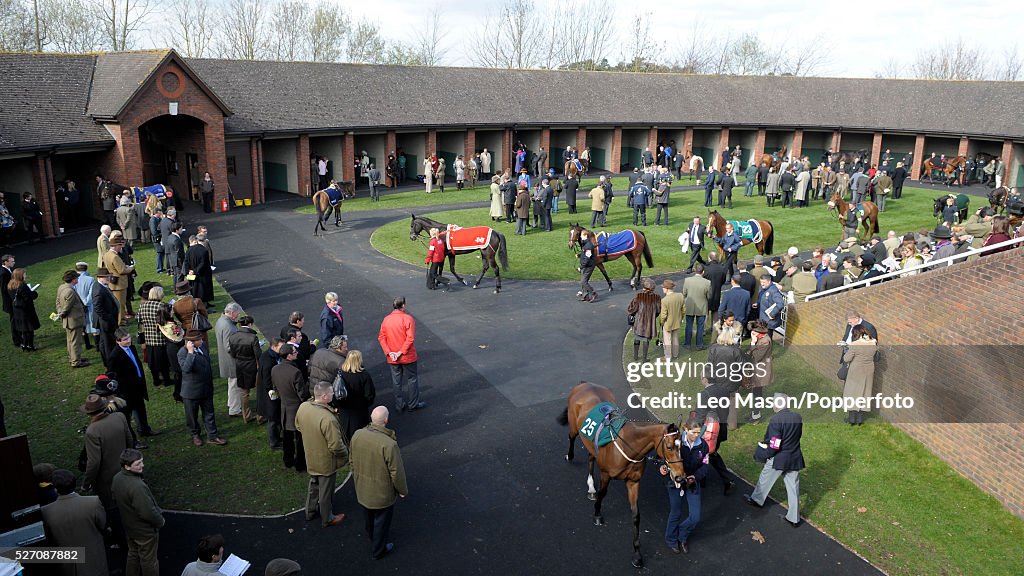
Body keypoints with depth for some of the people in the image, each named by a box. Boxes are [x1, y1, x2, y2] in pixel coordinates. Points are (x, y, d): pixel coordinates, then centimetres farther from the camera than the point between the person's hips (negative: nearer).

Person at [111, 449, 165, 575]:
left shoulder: (117, 478, -11)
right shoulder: (137, 487, -38)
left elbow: (115, 497, 7)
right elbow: (148, 512, -32)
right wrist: (160, 521, -13)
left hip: (129, 526, 8)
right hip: (145, 531, -8)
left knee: (133, 554, 27)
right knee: (148, 560, 13)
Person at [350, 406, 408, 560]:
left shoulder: (357, 435, -16)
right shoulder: (389, 444, -35)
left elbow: (352, 461, 1)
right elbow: (397, 472, -24)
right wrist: (403, 490, -5)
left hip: (362, 488, 6)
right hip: (382, 493, -6)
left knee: (369, 516, 32)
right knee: (382, 521, 20)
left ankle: (371, 536, 58)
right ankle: (379, 550, 40)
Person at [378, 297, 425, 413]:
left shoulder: (386, 320, -1)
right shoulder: (408, 319, -15)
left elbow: (381, 337, -4)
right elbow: (410, 338, -22)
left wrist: (388, 352, -8)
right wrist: (401, 352, -18)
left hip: (392, 359, 4)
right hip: (408, 357, -4)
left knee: (396, 381, 14)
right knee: (413, 379, 13)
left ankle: (399, 405, 23)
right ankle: (413, 404, 20)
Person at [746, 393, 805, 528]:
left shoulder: (776, 419, -23)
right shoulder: (798, 417, -2)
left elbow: (774, 445, -22)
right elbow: (797, 436, 10)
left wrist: (767, 454, -5)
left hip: (778, 458, -5)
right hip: (795, 458, 5)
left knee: (765, 480, 20)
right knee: (793, 488, 12)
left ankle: (757, 500, 41)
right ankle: (794, 518, 19)